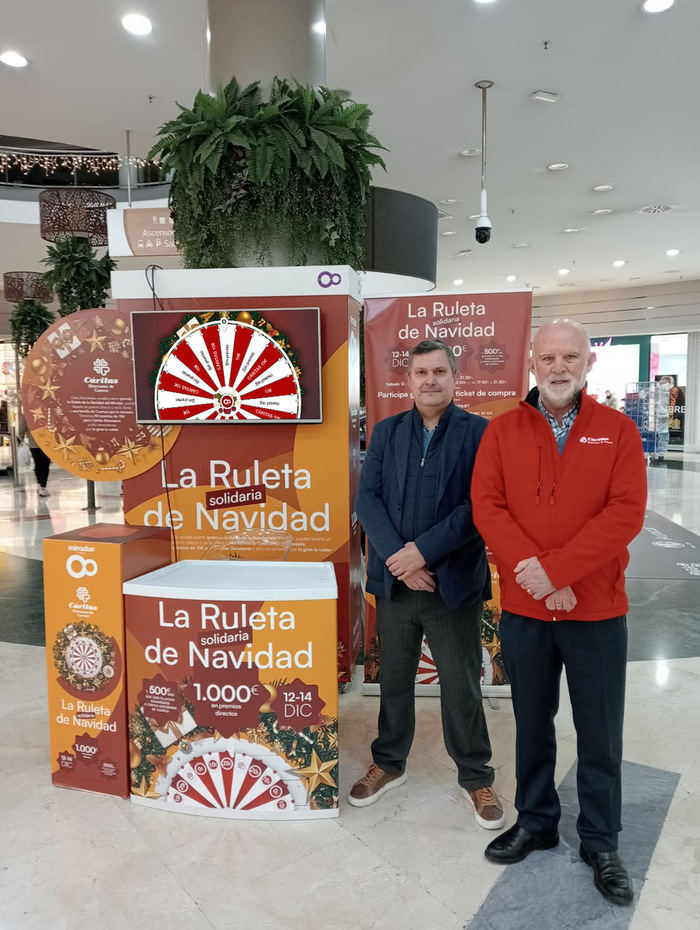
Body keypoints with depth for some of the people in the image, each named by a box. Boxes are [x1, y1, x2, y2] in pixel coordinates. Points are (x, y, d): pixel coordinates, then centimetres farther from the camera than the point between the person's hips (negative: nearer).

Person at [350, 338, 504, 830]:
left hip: (454, 582, -3)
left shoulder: (478, 432, -5)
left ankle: (476, 776, 32)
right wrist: (396, 557, -14)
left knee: (462, 685, 11)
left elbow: (480, 505, -13)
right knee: (394, 679, 18)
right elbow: (367, 497, -2)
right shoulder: (387, 431, 5)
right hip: (394, 581, 3)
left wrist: (424, 550, -19)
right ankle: (389, 762, 39)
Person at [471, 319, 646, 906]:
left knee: (600, 734, 13)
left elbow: (627, 512, -13)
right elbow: (486, 507, -7)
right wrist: (533, 571, -19)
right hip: (523, 609, 2)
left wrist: (555, 570, -20)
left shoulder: (618, 430, -2)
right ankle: (536, 822, 38)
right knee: (532, 723, 18)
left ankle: (601, 843, 33)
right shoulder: (502, 431, 1)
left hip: (597, 612, -1)